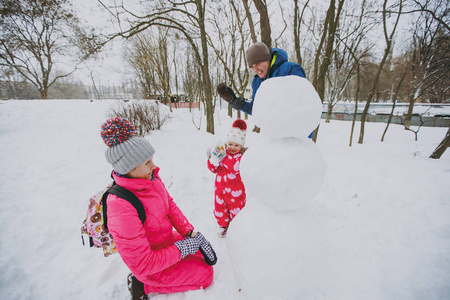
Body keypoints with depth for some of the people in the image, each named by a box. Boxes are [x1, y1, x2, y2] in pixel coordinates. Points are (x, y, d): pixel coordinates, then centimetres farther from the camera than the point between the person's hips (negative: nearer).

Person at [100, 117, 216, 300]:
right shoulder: (122, 209, -37)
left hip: (167, 237, 7)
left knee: (207, 254, 16)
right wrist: (182, 248, -21)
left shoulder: (151, 178, -15)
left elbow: (170, 205, -2)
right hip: (150, 268, -6)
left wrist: (190, 232, -10)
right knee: (205, 273, 3)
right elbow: (143, 265, -29)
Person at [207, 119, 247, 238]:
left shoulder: (242, 156, -14)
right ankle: (223, 225, 42)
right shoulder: (223, 152, 0)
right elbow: (214, 169, 2)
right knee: (220, 208, 17)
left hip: (235, 189, -4)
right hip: (220, 188, 4)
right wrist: (212, 158, -15)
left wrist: (224, 157, -34)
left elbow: (235, 168, -31)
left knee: (236, 209, 14)